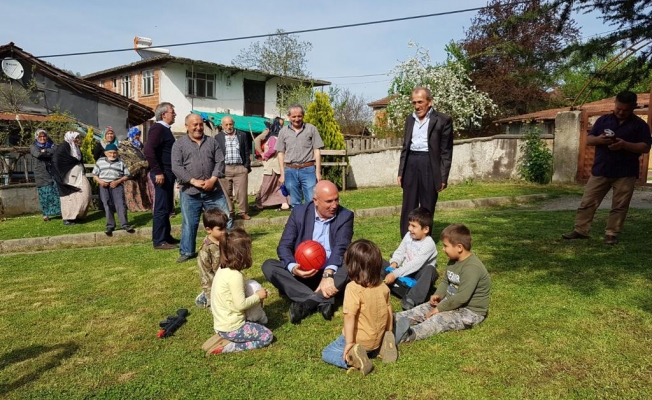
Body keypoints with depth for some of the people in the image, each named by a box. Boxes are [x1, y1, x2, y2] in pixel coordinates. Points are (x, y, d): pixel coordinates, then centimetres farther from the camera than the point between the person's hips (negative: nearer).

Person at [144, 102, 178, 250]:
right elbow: (148, 150, -24)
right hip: (162, 174, -10)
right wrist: (157, 172, -24)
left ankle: (166, 236, 25)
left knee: (167, 207, 15)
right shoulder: (158, 128, -13)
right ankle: (159, 241, 2)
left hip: (168, 173, 10)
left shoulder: (165, 129, 17)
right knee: (161, 208, -5)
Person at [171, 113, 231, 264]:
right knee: (189, 223, 6)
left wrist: (213, 179, -10)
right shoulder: (179, 144, 3)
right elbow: (176, 167, -6)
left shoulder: (212, 141, 11)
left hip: (213, 190, 2)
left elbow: (220, 161, 5)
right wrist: (193, 181, -15)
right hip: (190, 192, -2)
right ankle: (187, 252, 21)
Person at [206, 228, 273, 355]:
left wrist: (255, 296, 5)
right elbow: (241, 305, -22)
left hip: (220, 325, 9)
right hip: (232, 328, -9)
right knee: (267, 336, 1)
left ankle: (226, 339, 8)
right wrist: (258, 296, -8)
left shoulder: (222, 269, 3)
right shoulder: (235, 275, -24)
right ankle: (229, 347, -7)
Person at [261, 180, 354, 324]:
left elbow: (341, 248, -17)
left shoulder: (345, 216, -3)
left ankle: (305, 303, -27)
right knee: (268, 266, -22)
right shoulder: (299, 212, 0)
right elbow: (284, 246, -4)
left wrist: (328, 274, -36)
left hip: (330, 273, -1)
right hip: (302, 273, 2)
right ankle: (323, 301, -31)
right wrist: (293, 267, -26)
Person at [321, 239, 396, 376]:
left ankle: (353, 359, -15)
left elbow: (350, 316, -28)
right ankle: (381, 348, 6)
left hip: (358, 340, -6)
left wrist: (349, 342, -23)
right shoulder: (382, 286, -3)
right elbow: (388, 310, 6)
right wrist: (388, 333, 19)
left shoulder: (353, 288, -24)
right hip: (378, 338, 6)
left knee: (326, 353, 10)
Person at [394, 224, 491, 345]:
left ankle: (408, 334, -49)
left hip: (470, 312, -9)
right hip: (452, 303, 9)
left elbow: (462, 297, -30)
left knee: (438, 319, -30)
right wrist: (438, 295, -4)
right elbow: (445, 281, 16)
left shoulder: (472, 267, -26)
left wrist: (440, 308, -22)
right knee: (422, 309, -3)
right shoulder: (454, 261, 4)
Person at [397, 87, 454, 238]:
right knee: (408, 207, 5)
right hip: (411, 164, 4)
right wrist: (401, 172, 12)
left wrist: (443, 177, -8)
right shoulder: (410, 119, 12)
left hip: (429, 165, -4)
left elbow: (446, 151, -4)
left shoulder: (443, 120, -4)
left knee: (427, 208, 5)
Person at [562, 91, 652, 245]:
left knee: (619, 206, 2)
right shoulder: (603, 120, 10)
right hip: (600, 170, 2)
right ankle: (580, 230, 8)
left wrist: (625, 145, -21)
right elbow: (588, 140, 8)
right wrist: (598, 139, -16)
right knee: (587, 202, 1)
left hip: (625, 173, -2)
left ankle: (611, 234, 11)